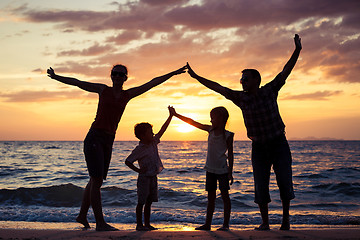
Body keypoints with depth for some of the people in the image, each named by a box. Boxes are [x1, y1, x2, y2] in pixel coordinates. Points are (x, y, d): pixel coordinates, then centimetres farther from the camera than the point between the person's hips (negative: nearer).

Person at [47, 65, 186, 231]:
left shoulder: (128, 95, 12)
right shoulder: (102, 89, 5)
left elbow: (153, 83, 14)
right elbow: (77, 83, 14)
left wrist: (173, 73, 18)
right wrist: (56, 77, 17)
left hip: (108, 141, 5)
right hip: (94, 137, -5)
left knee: (95, 180, 13)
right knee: (97, 181, -9)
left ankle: (82, 215, 28)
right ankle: (100, 223, -7)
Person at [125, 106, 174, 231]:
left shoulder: (153, 142, 7)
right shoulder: (139, 149, -13)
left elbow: (162, 130, 11)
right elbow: (127, 161, -11)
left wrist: (170, 116, 11)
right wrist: (137, 170, -16)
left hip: (153, 177, 7)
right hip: (144, 177, -7)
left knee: (149, 202, 11)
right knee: (141, 202, -1)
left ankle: (147, 224, 17)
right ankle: (139, 224, 4)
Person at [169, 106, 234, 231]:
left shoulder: (228, 135, -7)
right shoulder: (211, 130, 6)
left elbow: (230, 155, -5)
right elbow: (193, 123, 8)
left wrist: (230, 172, -9)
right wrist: (176, 115, 8)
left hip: (222, 170, -5)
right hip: (210, 169, 6)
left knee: (224, 195, -3)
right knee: (211, 197, 9)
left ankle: (226, 224, 2)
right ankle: (207, 224, 13)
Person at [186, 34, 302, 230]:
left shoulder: (269, 90, -4)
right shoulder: (241, 98, -1)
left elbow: (286, 71, -7)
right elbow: (218, 88, 0)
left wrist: (297, 50, -17)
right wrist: (196, 77, -1)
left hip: (279, 144, -1)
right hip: (258, 148, 1)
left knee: (285, 183, -6)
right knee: (260, 186, -3)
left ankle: (285, 218, 12)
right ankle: (265, 223, 10)